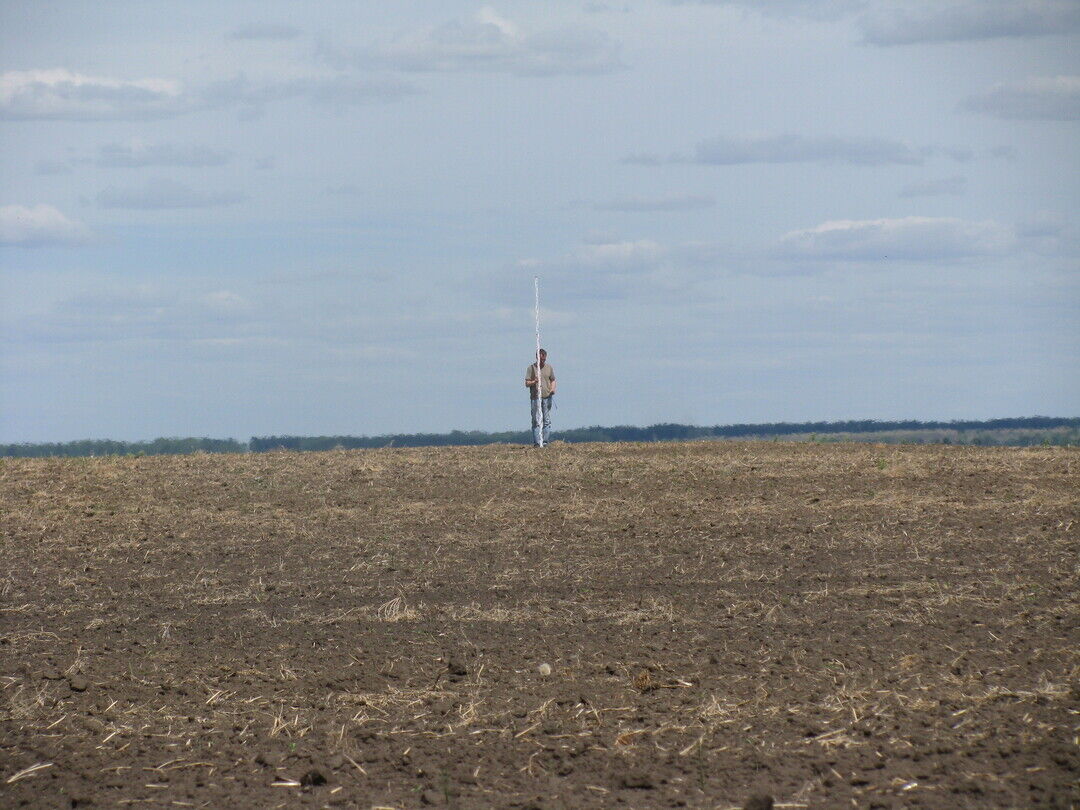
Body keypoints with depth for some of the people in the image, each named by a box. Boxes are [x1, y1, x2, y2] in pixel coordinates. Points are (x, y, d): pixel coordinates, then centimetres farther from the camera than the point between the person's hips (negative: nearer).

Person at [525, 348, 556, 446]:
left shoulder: (549, 367, 13)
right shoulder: (531, 368, 3)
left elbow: (553, 380, 18)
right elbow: (527, 384, 2)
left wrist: (553, 389, -3)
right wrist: (534, 382, -19)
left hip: (547, 397, 3)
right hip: (535, 397, -3)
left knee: (547, 420, 1)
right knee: (536, 421, -8)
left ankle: (545, 441, 6)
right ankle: (536, 442, -9)